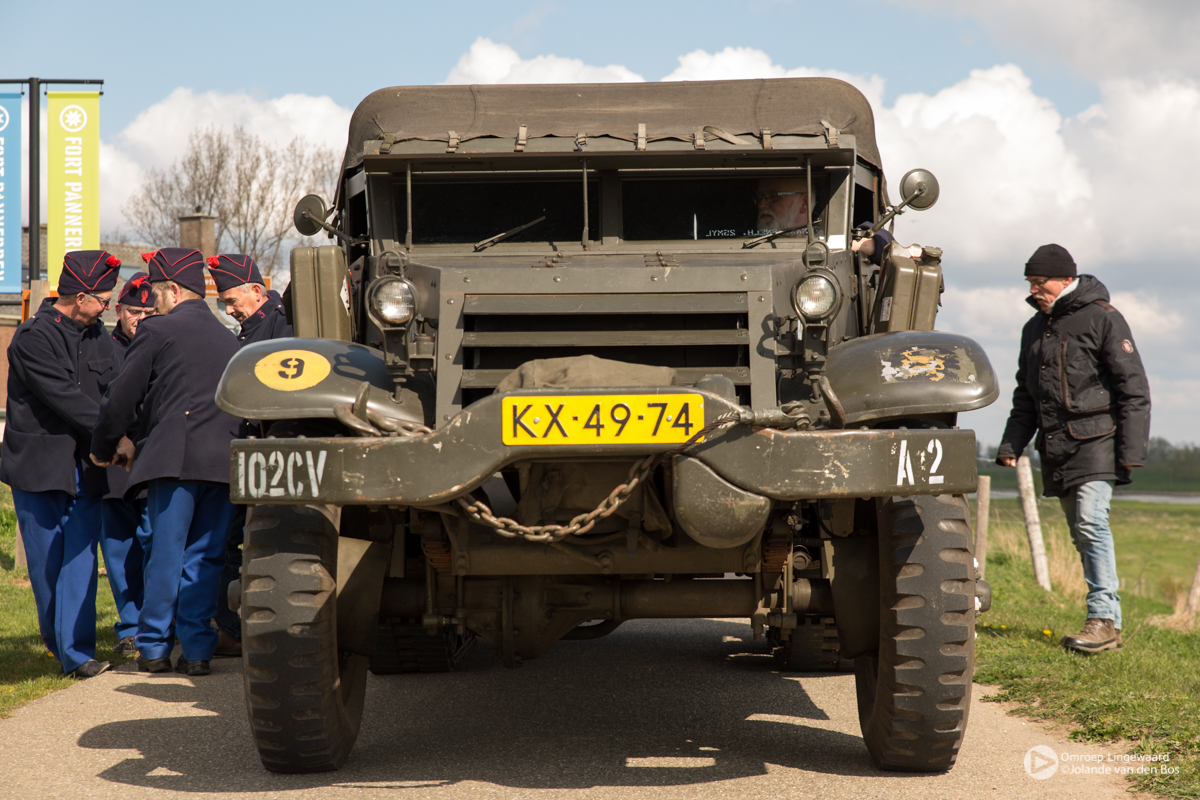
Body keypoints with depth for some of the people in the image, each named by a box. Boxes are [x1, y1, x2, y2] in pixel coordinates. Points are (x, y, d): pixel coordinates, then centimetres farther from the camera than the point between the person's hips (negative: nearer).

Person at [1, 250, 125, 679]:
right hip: (38, 463, -4)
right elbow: (66, 399, -19)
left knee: (80, 556, -4)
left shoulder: (96, 334, 9)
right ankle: (54, 635, 25)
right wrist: (117, 437, -19)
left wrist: (119, 436, -10)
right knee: (46, 559, 6)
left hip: (85, 465, 4)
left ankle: (76, 650, -5)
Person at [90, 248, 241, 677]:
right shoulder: (228, 339, 20)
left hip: (175, 457, -5)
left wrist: (103, 448, 16)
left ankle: (153, 647, 6)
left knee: (166, 553, 1)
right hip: (224, 460, 5)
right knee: (204, 556, 8)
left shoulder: (158, 331, 1)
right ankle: (197, 649, 6)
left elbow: (122, 397, 2)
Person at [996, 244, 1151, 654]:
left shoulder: (1102, 318, -4)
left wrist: (1131, 451, -12)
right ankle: (1102, 620, 10)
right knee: (1081, 532, 7)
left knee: (1091, 521, -19)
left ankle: (1105, 618, -19)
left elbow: (1134, 390, -6)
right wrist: (1011, 444, 13)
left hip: (1095, 440, -7)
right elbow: (1025, 395, 26)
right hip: (1055, 448, 7)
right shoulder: (1035, 328, 18)